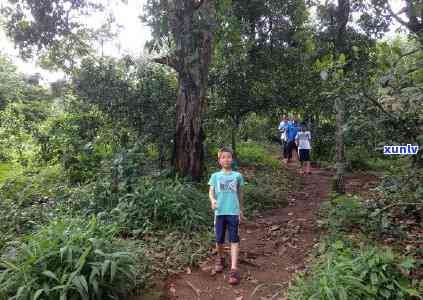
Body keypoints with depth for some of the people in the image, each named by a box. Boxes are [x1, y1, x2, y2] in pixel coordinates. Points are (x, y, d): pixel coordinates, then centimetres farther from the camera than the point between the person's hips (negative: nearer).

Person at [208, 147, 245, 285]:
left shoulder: (237, 175, 8)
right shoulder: (215, 176, 7)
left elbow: (240, 193, 16)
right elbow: (211, 191, 2)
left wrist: (241, 210, 20)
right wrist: (213, 200, -21)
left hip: (233, 211, -1)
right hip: (219, 211, 1)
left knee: (234, 240, -5)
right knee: (219, 239, 9)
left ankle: (234, 269, -3)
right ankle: (220, 259, 37)